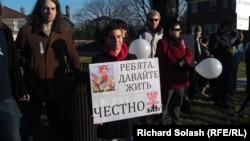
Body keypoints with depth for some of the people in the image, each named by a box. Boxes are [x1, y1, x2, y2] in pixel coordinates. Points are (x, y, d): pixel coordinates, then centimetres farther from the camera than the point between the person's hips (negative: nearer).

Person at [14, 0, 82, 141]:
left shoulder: (63, 32, 4)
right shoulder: (26, 30, -1)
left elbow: (73, 56, 6)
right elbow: (17, 55, 5)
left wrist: (79, 76, -1)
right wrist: (29, 65, -9)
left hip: (57, 88, 1)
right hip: (32, 88, -1)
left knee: (59, 126, 12)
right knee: (30, 126, 13)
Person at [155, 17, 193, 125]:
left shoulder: (181, 41, 12)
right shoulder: (163, 43, -12)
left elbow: (189, 54, 6)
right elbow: (168, 60, -17)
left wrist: (184, 61, -16)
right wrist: (184, 66, -15)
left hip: (180, 79, 8)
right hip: (168, 79, -7)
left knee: (177, 103, 19)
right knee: (164, 104, 3)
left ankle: (175, 122, 33)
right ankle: (161, 122, 15)